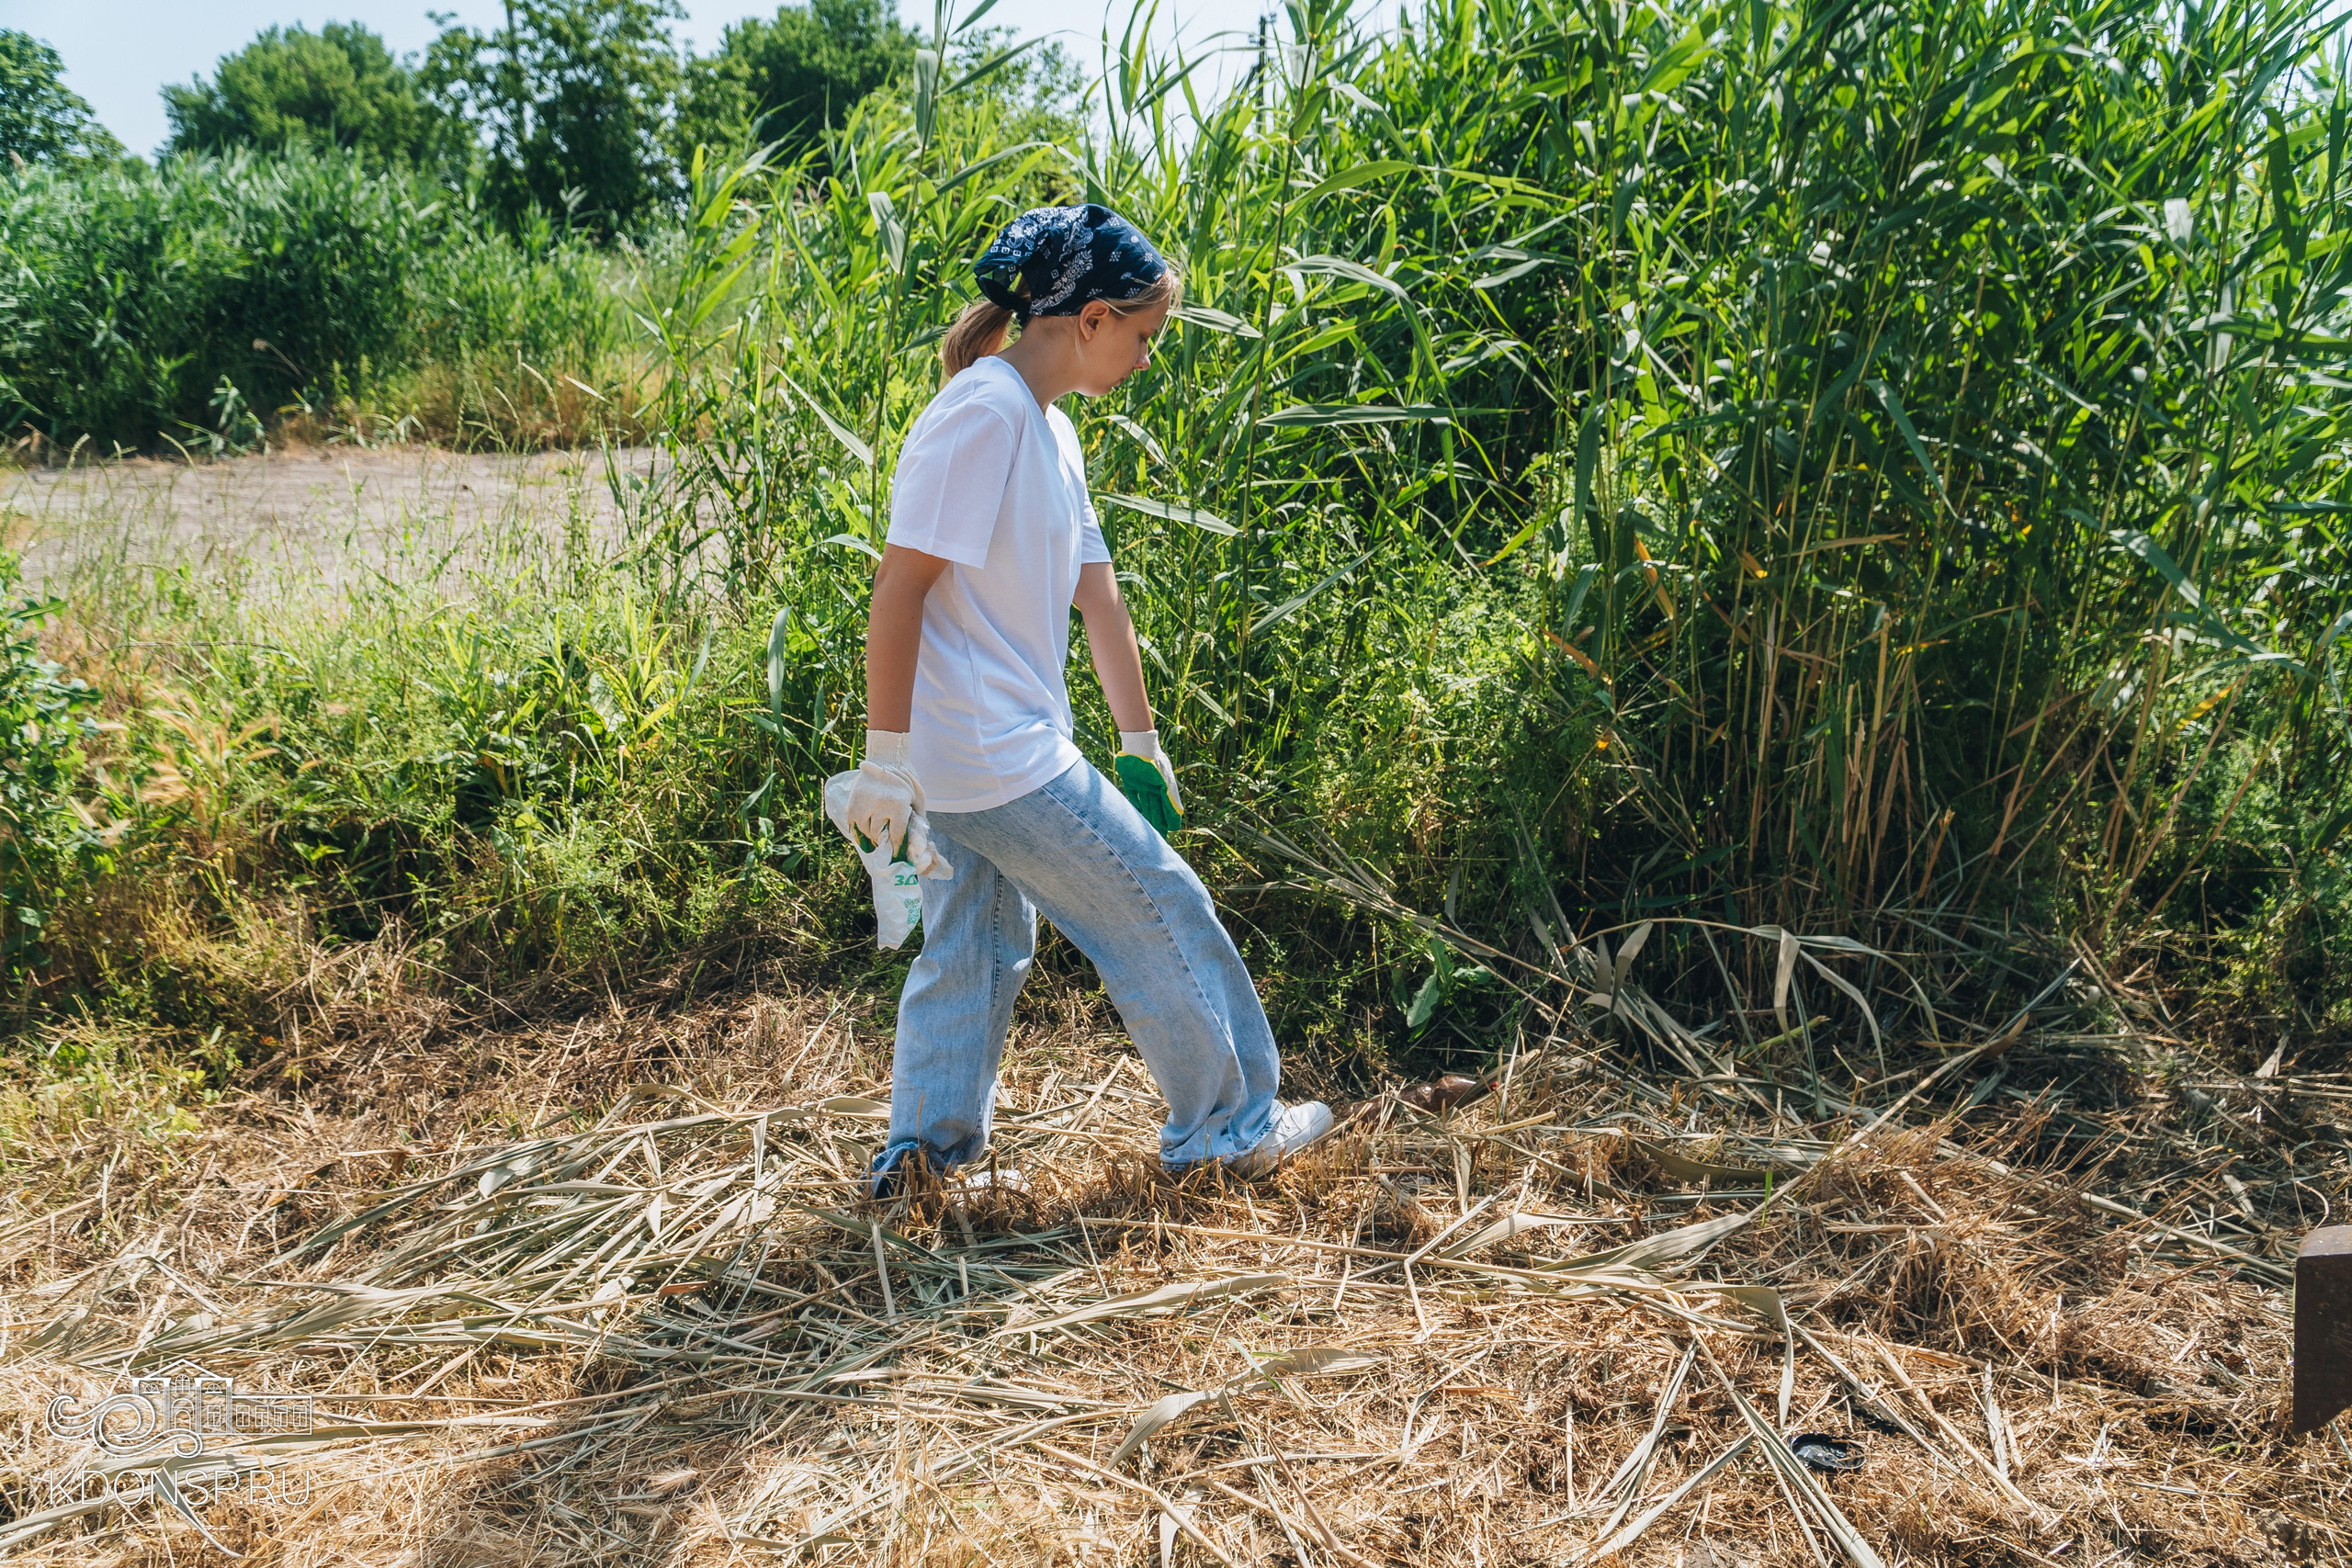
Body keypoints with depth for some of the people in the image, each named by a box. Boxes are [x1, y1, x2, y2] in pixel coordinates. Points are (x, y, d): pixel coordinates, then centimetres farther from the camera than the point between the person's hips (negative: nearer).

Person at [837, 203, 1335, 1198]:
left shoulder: (1049, 429, 13)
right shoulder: (982, 414, -18)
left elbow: (1096, 588, 16)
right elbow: (900, 584, -21)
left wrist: (1139, 740, 20)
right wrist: (885, 753, -20)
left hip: (977, 758, 9)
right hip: (1000, 760, -9)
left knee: (978, 942, 18)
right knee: (1163, 911, 3)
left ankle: (925, 1143, 29)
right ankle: (1226, 1125, 19)